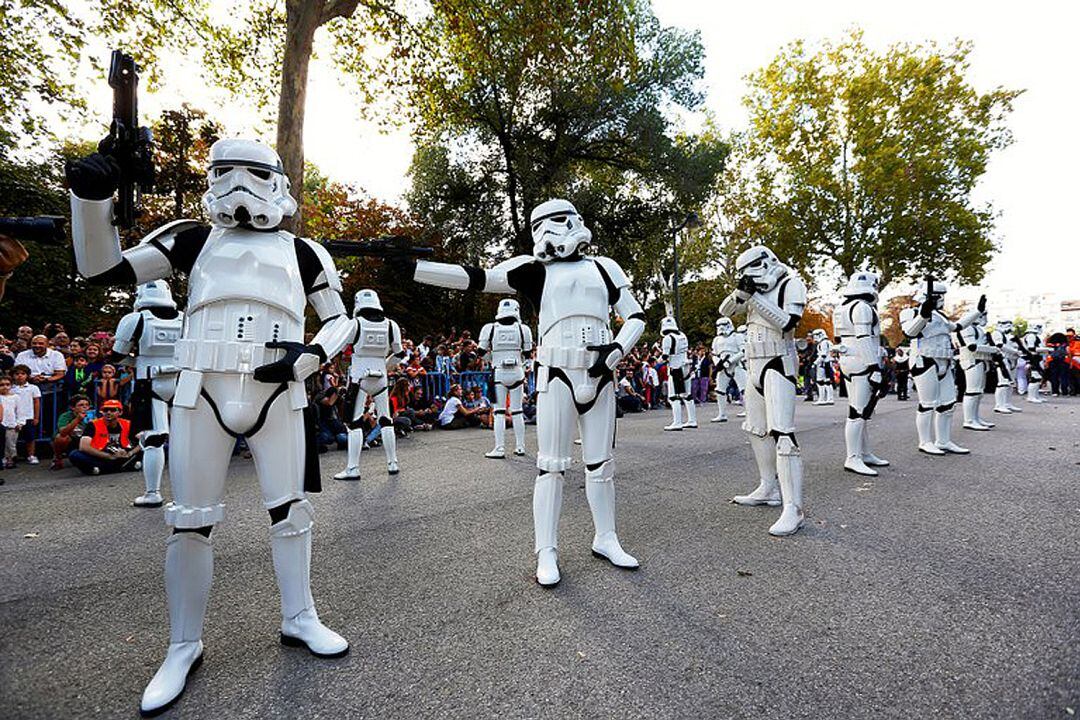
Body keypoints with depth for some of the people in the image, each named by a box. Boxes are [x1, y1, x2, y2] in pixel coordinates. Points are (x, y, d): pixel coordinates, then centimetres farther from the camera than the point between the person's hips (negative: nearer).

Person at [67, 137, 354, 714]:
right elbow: (104, 270, 9)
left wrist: (305, 358, -8)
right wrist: (90, 195, -5)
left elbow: (340, 321, 11)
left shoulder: (302, 253, 9)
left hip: (277, 398, 0)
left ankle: (299, 619, 26)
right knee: (190, 523, 4)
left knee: (289, 511, 7)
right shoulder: (193, 241, 11)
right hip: (202, 397, 1)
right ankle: (183, 647, 24)